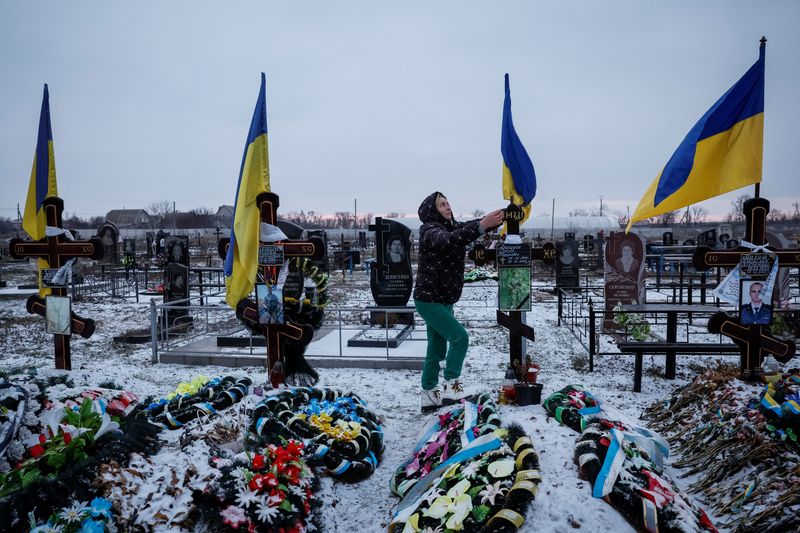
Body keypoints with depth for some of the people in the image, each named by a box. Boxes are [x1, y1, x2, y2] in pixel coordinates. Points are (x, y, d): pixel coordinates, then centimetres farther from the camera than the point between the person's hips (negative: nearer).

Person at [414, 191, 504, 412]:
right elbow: (449, 240, -35)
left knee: (437, 349, 13)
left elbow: (472, 227, -1)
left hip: (443, 300, 8)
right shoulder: (429, 231, -15)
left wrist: (501, 216, -18)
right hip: (428, 300, -8)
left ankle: (428, 396, 23)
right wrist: (482, 225, -46)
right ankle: (450, 387, -5)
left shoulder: (453, 227, 10)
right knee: (459, 337, -14)